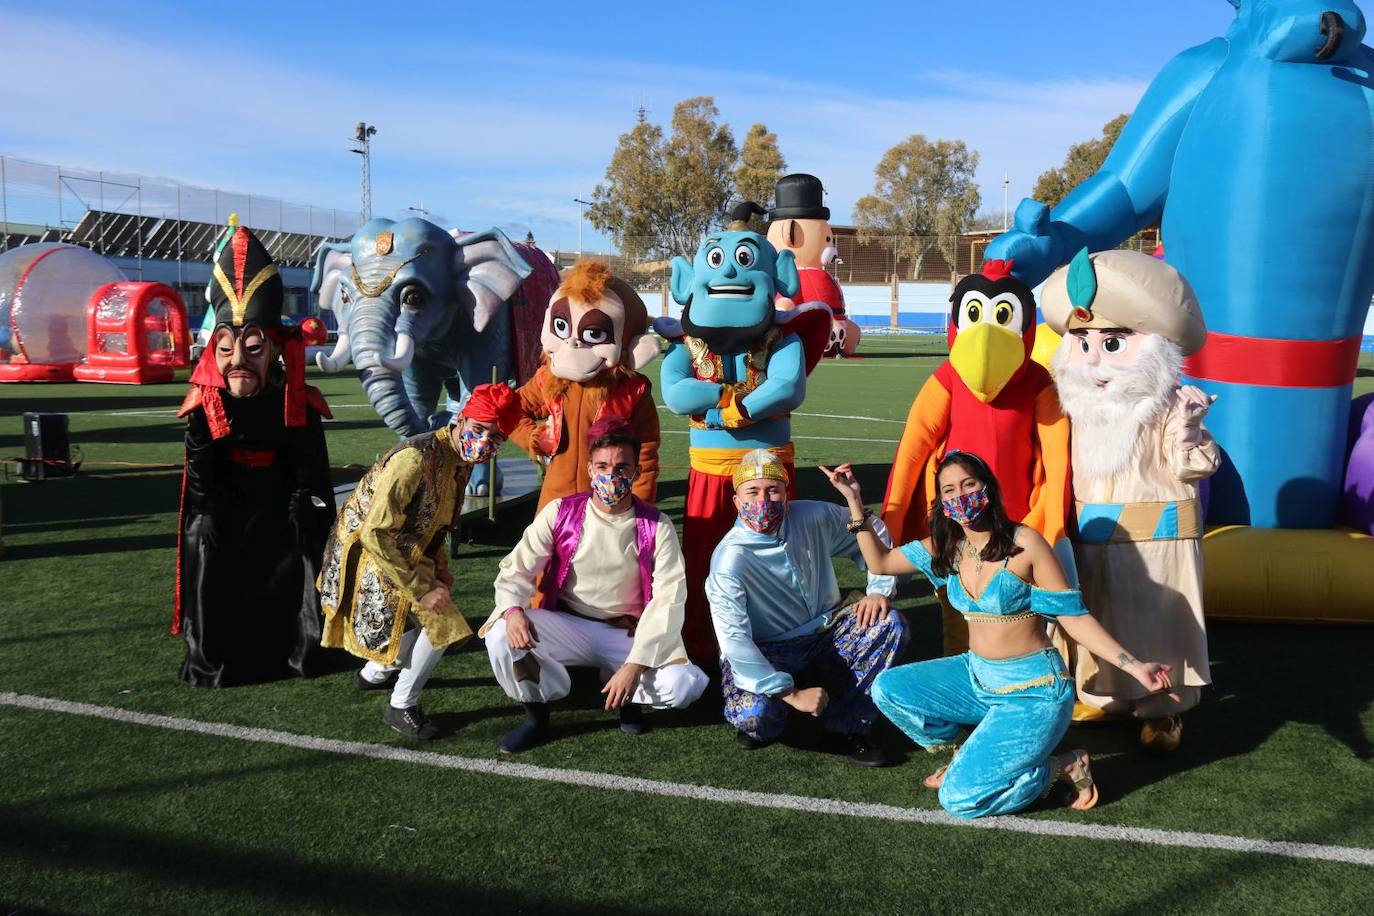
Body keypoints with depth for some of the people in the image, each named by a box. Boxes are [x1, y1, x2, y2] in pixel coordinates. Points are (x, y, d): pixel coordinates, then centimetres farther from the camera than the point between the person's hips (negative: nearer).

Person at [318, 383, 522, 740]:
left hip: (404, 553, 9)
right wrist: (421, 588, -26)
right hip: (369, 554, -9)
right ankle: (402, 707, 3)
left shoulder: (459, 460, -2)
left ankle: (375, 673, 46)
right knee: (442, 622, -15)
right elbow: (376, 534, -30)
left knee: (431, 618, 22)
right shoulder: (416, 459, -30)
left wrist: (439, 569, -2)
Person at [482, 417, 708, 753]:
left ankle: (629, 692, 9)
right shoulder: (560, 513, -6)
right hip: (567, 627, 1)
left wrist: (635, 665, -24)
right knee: (501, 638, -27)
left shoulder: (656, 527, -9)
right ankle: (537, 716, 1)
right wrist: (513, 610, -29)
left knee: (685, 685, -27)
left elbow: (668, 599, -14)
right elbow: (517, 569, -6)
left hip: (629, 635, -1)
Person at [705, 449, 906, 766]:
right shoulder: (730, 560, -25)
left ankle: (846, 727, -8)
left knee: (890, 623, -18)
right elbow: (733, 639, -30)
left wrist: (881, 590, -9)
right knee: (753, 715, -34)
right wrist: (791, 694, -31)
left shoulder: (814, 518, -10)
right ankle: (762, 725, 6)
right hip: (763, 651, -5)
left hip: (825, 630, 5)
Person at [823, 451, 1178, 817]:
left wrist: (1134, 666, -20)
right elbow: (879, 561, 6)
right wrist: (854, 500, -2)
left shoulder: (1024, 543, -17)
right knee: (887, 689, -7)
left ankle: (1064, 767, 7)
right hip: (977, 677, 7)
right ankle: (969, 752, 15)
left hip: (1033, 691, -7)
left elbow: (1073, 616, -12)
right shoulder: (947, 547, 1)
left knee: (959, 798, -15)